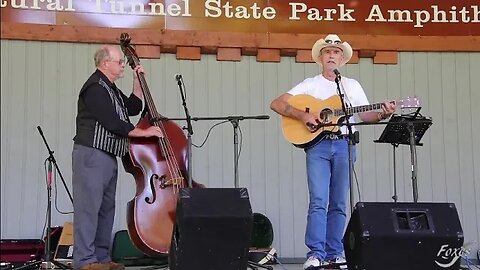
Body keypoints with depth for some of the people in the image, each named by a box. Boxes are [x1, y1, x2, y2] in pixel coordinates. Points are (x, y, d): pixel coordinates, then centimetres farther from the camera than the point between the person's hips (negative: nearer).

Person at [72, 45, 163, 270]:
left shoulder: (111, 89, 20)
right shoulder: (95, 87, -12)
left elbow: (133, 108, 25)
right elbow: (112, 122, -18)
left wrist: (137, 82, 17)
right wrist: (143, 132, -10)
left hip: (108, 157, 10)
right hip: (92, 155, -10)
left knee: (106, 208, 11)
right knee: (89, 207, -9)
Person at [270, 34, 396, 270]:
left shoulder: (352, 86, 17)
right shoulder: (310, 84, 8)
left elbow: (366, 115, 13)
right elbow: (276, 104, 0)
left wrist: (382, 115, -8)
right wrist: (303, 115, -14)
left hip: (344, 146, 3)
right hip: (317, 145, -3)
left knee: (339, 204, 3)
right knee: (318, 201, -12)